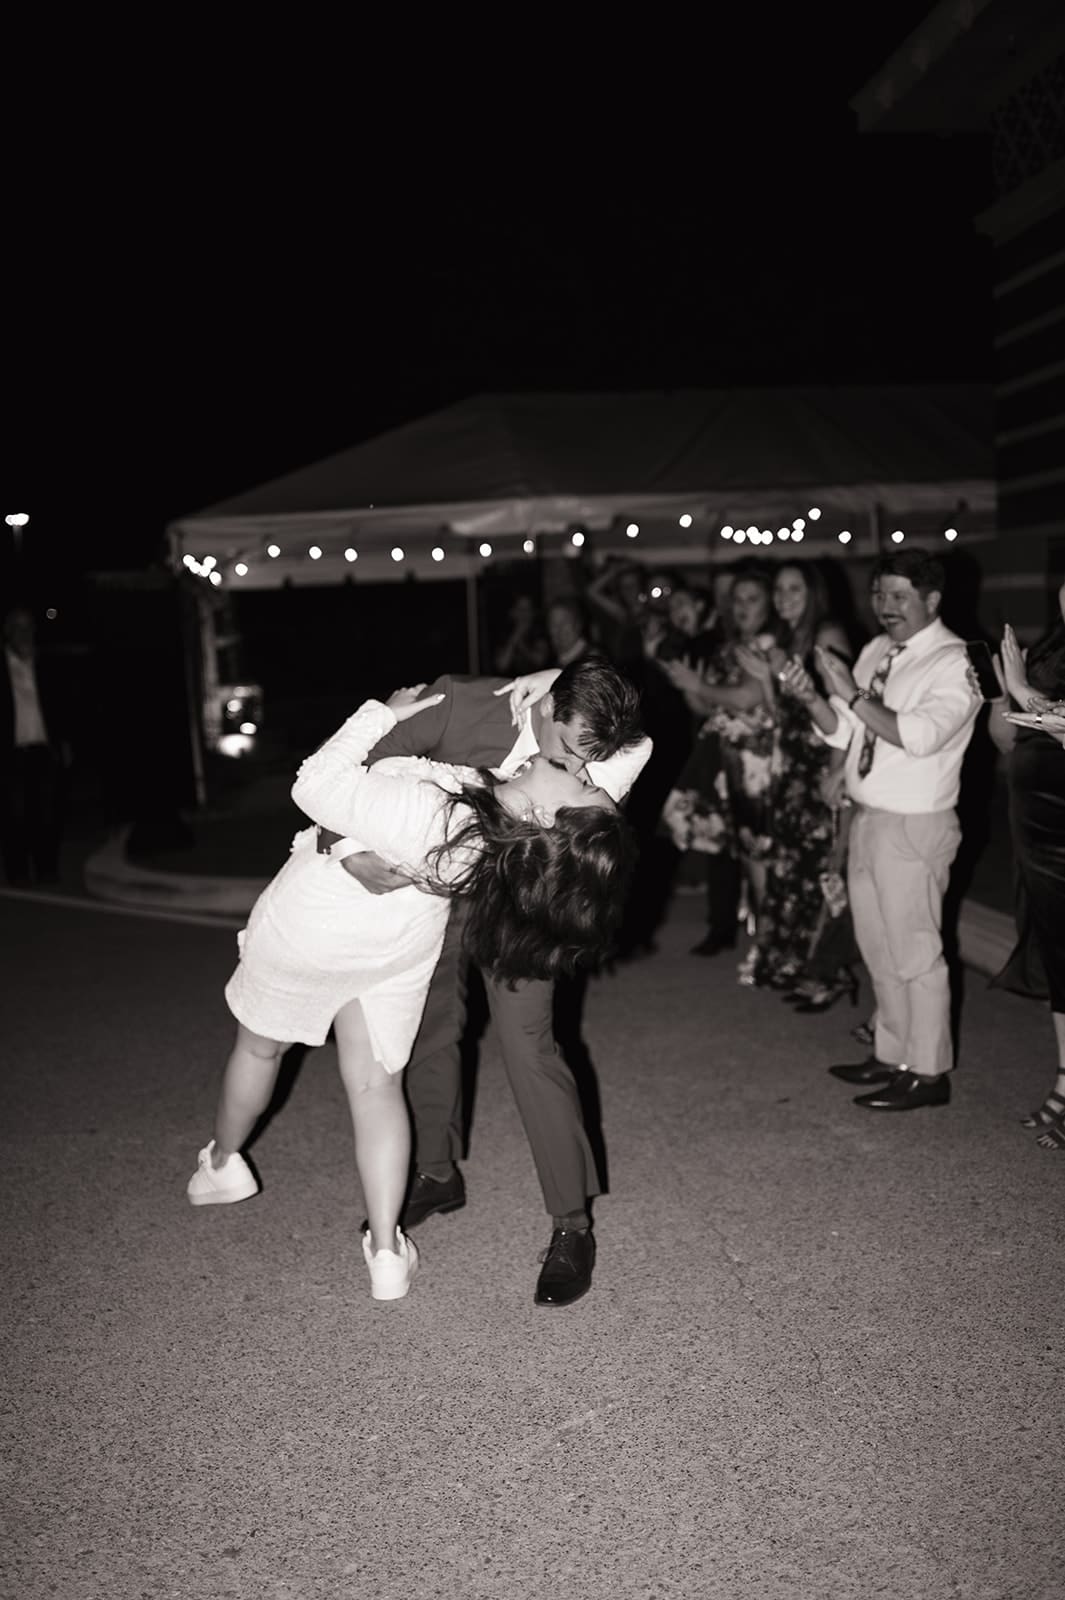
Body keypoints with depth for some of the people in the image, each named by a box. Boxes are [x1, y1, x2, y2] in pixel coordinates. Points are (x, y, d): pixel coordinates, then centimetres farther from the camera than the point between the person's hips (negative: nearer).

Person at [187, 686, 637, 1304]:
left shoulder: (425, 812, -44)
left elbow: (313, 786, -29)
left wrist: (384, 715, -24)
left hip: (310, 922, -3)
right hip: (403, 940, 3)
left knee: (260, 1045, 24)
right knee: (377, 1084, 18)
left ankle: (221, 1165, 48)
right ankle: (388, 1255, 14)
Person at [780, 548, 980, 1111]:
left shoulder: (955, 662, -13)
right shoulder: (875, 651, 9)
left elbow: (919, 736, -27)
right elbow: (841, 732, 7)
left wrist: (852, 694, -28)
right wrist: (812, 698, -12)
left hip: (914, 826, -8)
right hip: (867, 816, 8)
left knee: (915, 952, 2)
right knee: (877, 948, 17)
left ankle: (927, 1072, 16)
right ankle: (891, 1055, 33)